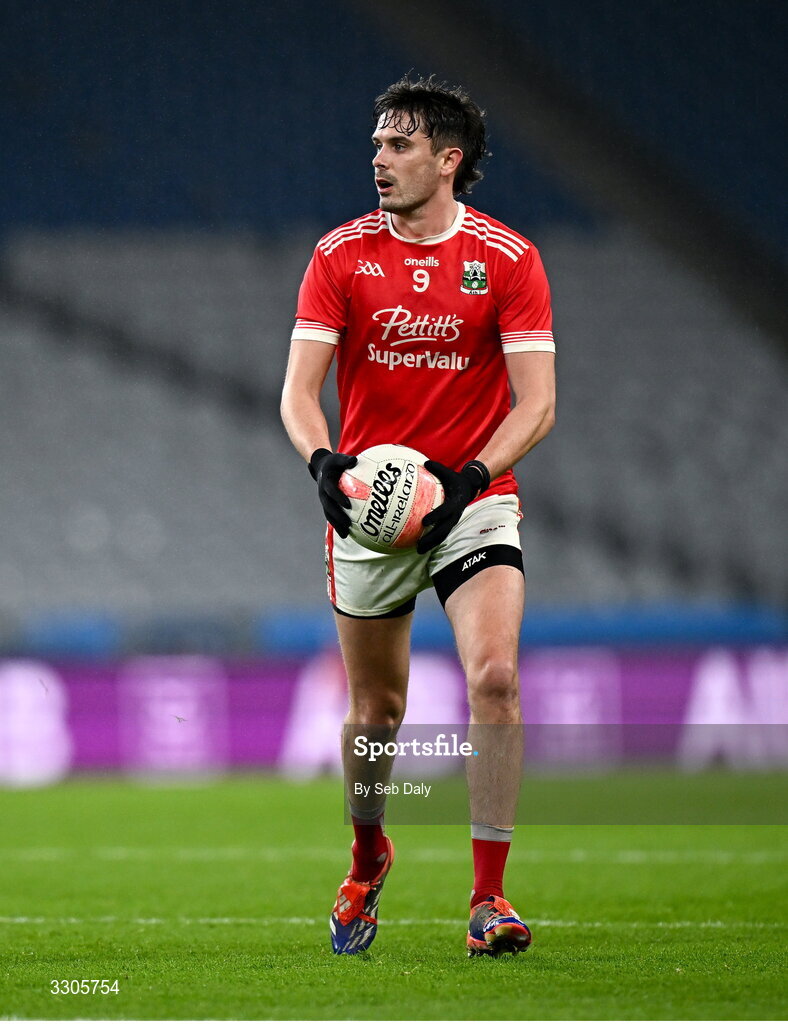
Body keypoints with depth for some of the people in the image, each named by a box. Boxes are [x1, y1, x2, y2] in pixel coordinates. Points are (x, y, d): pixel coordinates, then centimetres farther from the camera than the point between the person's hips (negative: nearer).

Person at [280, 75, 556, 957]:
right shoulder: (341, 255, 0)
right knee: (375, 711, 9)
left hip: (473, 499, -1)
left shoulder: (507, 258, -4)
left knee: (495, 676, -21)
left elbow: (536, 401, -7)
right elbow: (299, 387, -5)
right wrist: (324, 461, -25)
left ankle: (489, 897, -15)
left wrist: (471, 476, -23)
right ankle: (366, 857, 38)